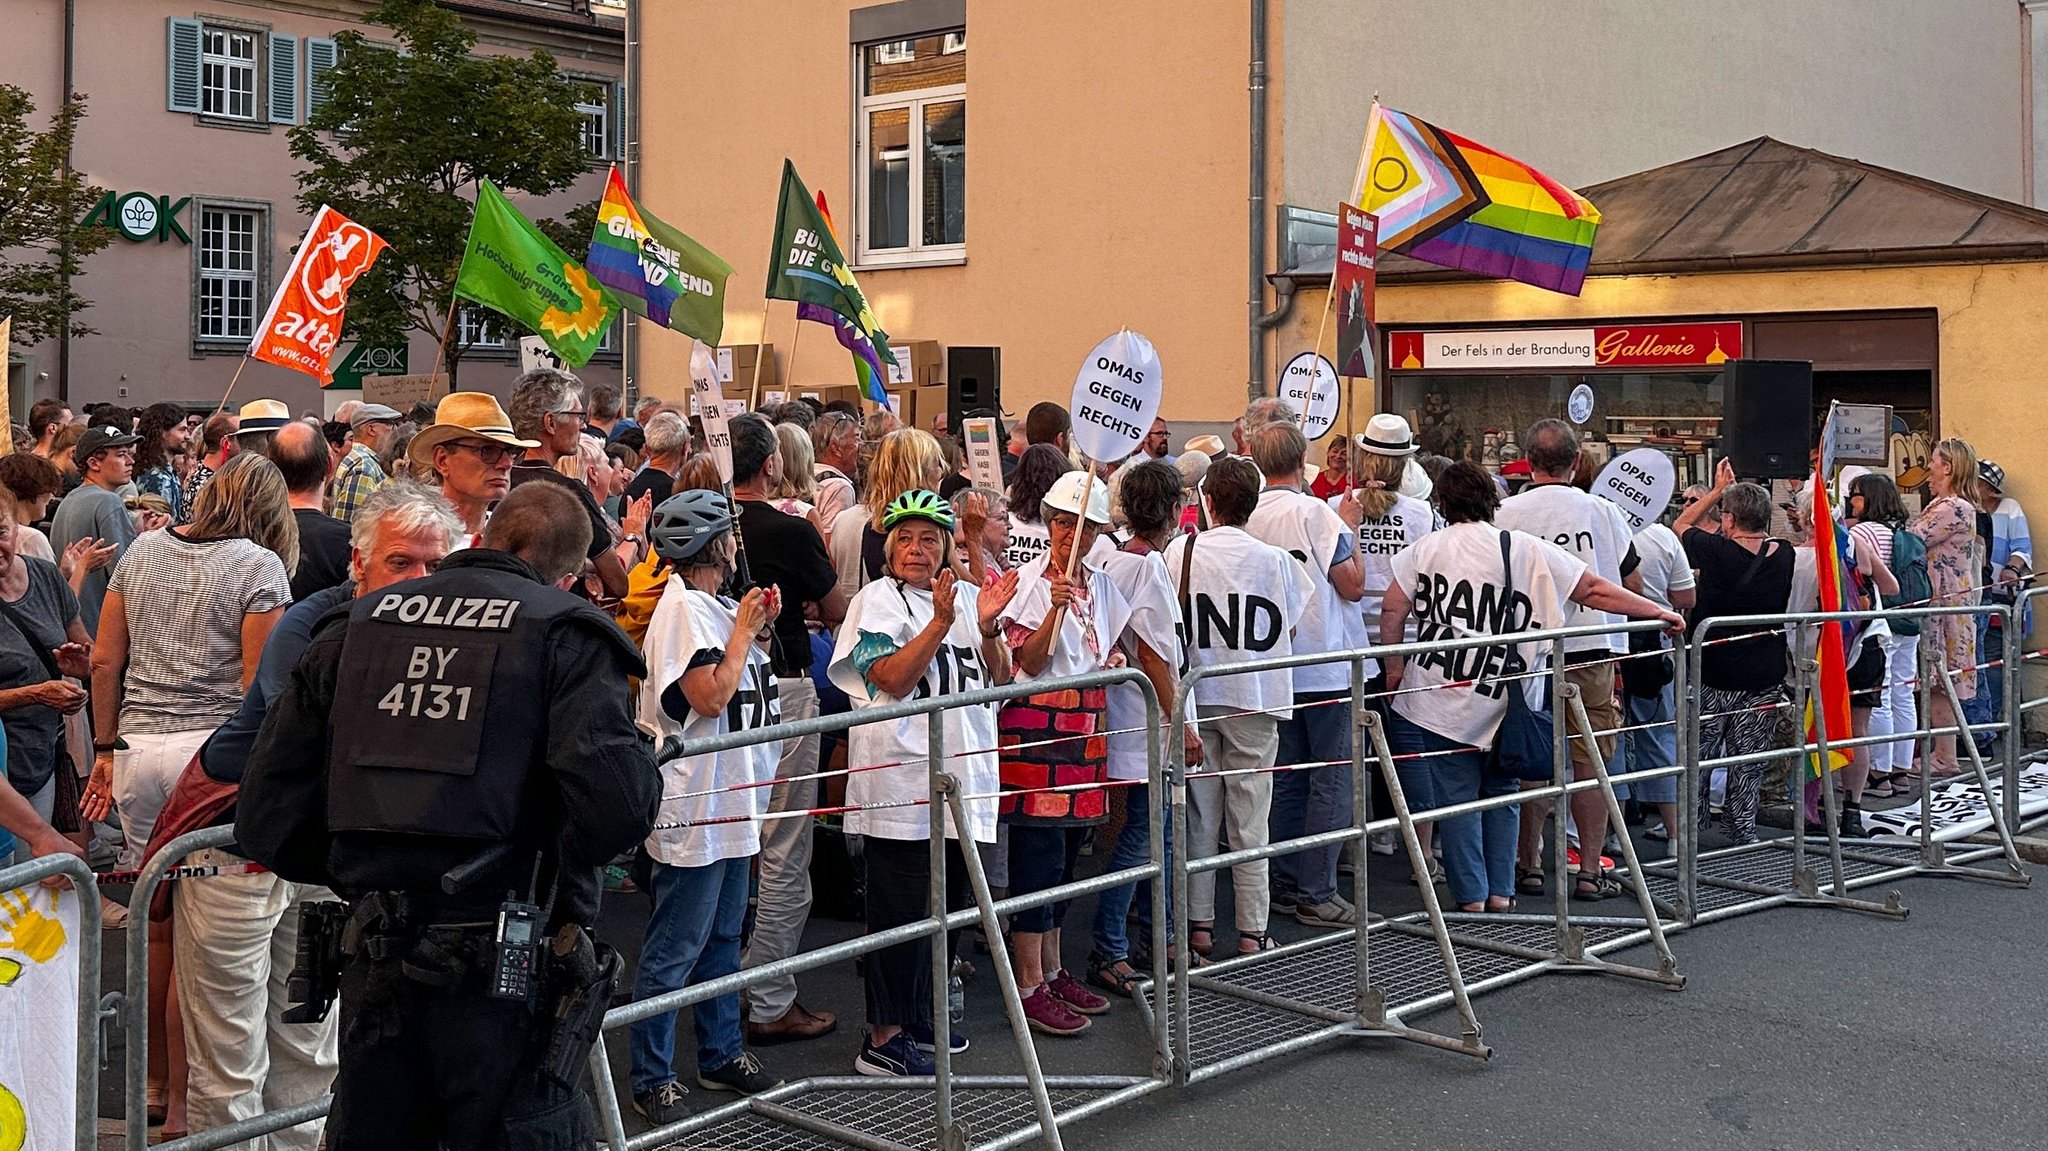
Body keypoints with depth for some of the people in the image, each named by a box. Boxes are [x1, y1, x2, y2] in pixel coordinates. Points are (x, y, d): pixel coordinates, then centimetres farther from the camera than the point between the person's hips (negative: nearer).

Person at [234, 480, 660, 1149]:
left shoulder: (352, 627, 9)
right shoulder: (565, 632, -5)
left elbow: (265, 820, 6)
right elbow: (617, 808, -21)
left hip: (374, 967, 4)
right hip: (506, 971, -4)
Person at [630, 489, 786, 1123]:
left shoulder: (713, 606, 14)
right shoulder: (685, 608, -16)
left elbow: (744, 685, 22)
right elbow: (711, 696, -22)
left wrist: (756, 628, 9)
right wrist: (745, 629, -12)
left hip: (729, 802, 10)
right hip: (691, 808, -10)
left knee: (722, 938, 19)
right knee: (673, 952, -3)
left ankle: (722, 1055, 31)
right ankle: (652, 1081, 5)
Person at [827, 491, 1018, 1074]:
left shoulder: (967, 595, 14)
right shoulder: (877, 600, -3)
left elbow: (1000, 679, 10)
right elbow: (891, 680, -16)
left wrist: (987, 627, -8)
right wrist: (941, 622, -22)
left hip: (961, 772, 7)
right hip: (901, 776, -7)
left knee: (947, 901, 15)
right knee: (900, 909, -5)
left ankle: (917, 1019, 29)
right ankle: (883, 1040, 1)